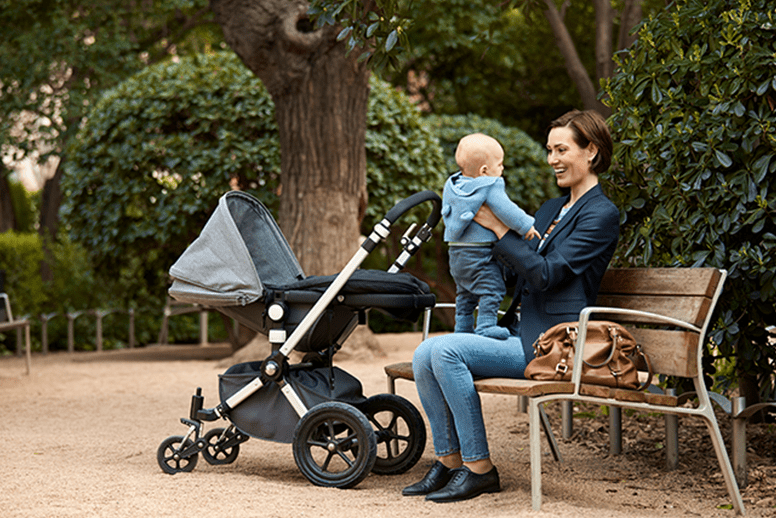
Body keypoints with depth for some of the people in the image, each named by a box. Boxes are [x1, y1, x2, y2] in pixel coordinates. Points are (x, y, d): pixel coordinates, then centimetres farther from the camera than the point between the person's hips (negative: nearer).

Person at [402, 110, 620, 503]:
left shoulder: (601, 214, -7)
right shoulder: (551, 209, 21)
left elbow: (545, 273, -16)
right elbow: (517, 265, 23)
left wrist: (498, 227, -12)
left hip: (549, 343, -9)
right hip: (518, 331, 9)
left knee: (447, 350, -24)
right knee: (425, 355, -10)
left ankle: (479, 469, -15)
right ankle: (448, 461, -2)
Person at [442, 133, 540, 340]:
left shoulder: (452, 186, 10)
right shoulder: (490, 187, -15)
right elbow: (506, 211, -19)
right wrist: (526, 226, -10)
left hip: (456, 251, 9)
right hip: (480, 253, -8)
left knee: (464, 294, 19)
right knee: (492, 289, -7)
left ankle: (462, 328, 22)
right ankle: (486, 326, -13)